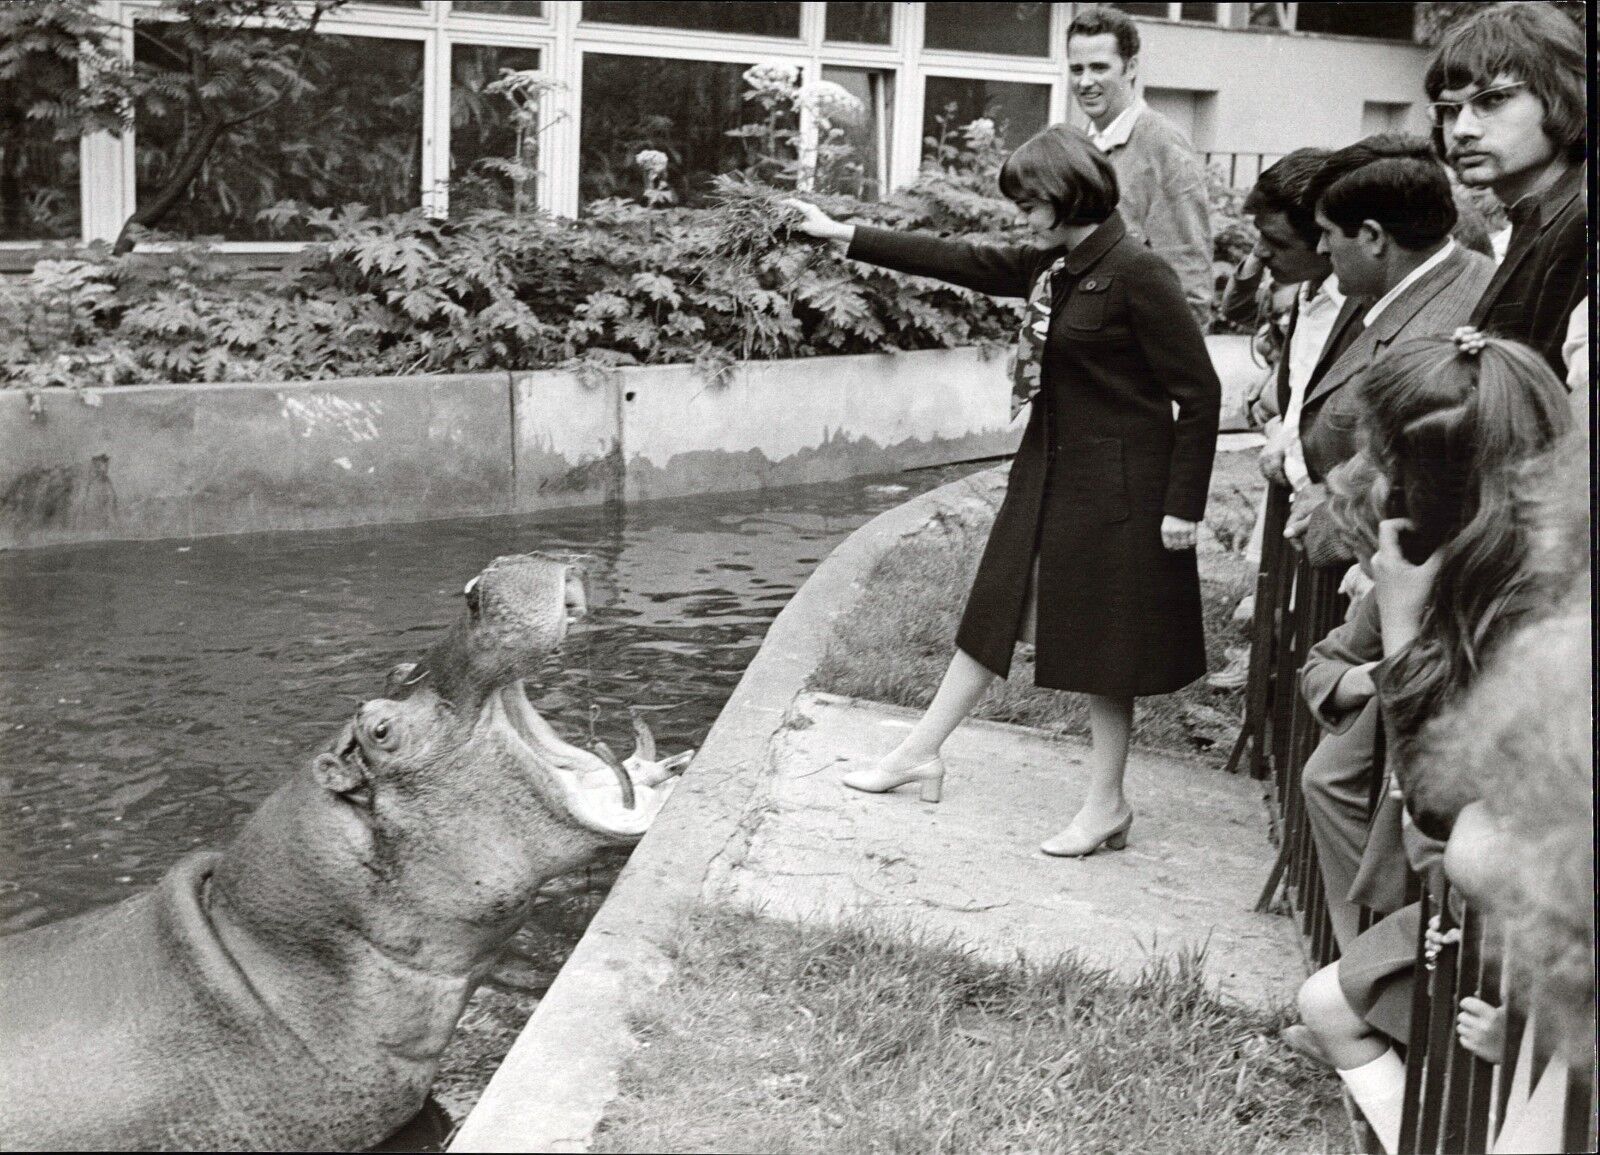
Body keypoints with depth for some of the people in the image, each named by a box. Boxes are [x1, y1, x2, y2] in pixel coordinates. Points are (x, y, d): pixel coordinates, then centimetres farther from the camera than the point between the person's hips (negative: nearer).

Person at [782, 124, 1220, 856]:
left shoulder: (1136, 274, -18)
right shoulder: (1051, 268, 6)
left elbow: (1199, 391, -17)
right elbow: (957, 261, 13)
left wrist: (1183, 505, -18)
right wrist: (841, 235, 13)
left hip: (1115, 486, -8)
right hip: (1048, 473, 8)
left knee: (1103, 645, 2)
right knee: (997, 613, 16)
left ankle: (1107, 806, 15)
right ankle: (922, 752, 28)